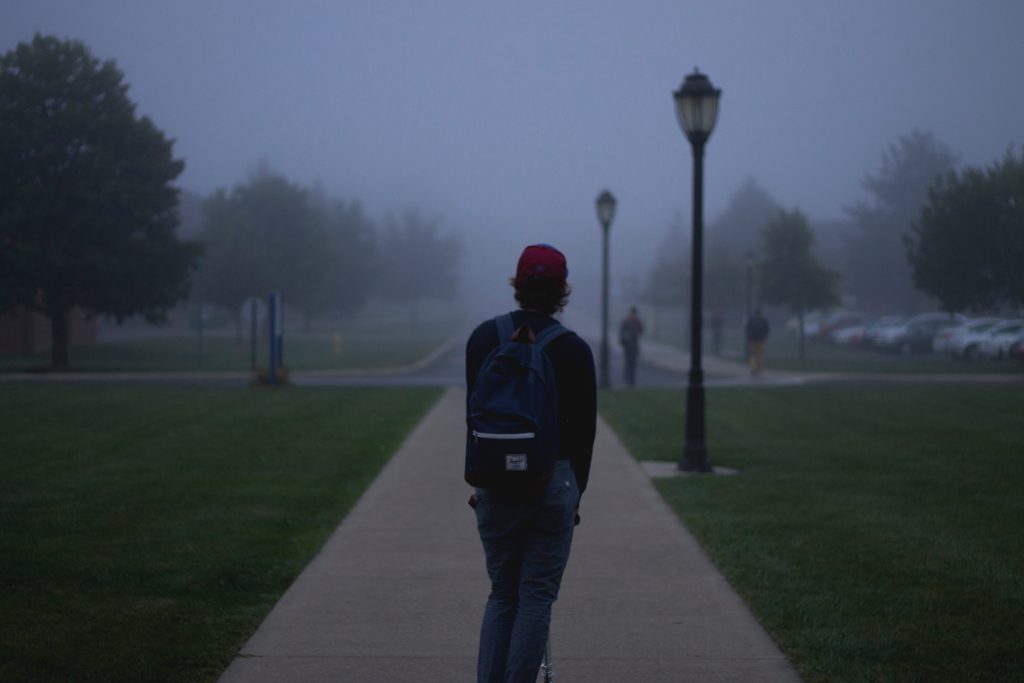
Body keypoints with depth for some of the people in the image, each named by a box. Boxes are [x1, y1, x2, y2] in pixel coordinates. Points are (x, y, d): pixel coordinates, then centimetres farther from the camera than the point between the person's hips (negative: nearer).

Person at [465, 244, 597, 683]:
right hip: (554, 481, -2)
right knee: (537, 598, 4)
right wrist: (576, 491, 12)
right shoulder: (574, 350, -4)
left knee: (501, 595, 13)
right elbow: (584, 430, 1)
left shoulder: (484, 337, 0)